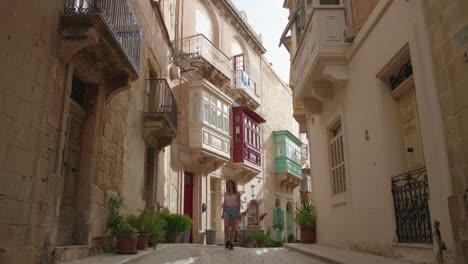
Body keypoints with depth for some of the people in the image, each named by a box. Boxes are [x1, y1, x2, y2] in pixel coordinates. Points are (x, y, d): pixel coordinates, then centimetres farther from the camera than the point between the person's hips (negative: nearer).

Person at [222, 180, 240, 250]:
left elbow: (239, 203, -2)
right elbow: (224, 203, 13)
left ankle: (231, 244, 4)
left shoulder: (237, 193, 2)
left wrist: (239, 213, -14)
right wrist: (223, 213, 5)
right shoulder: (226, 193, 12)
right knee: (226, 226, -15)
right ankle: (227, 242, 2)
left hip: (235, 210, -2)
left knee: (233, 228, -3)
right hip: (227, 211, 2)